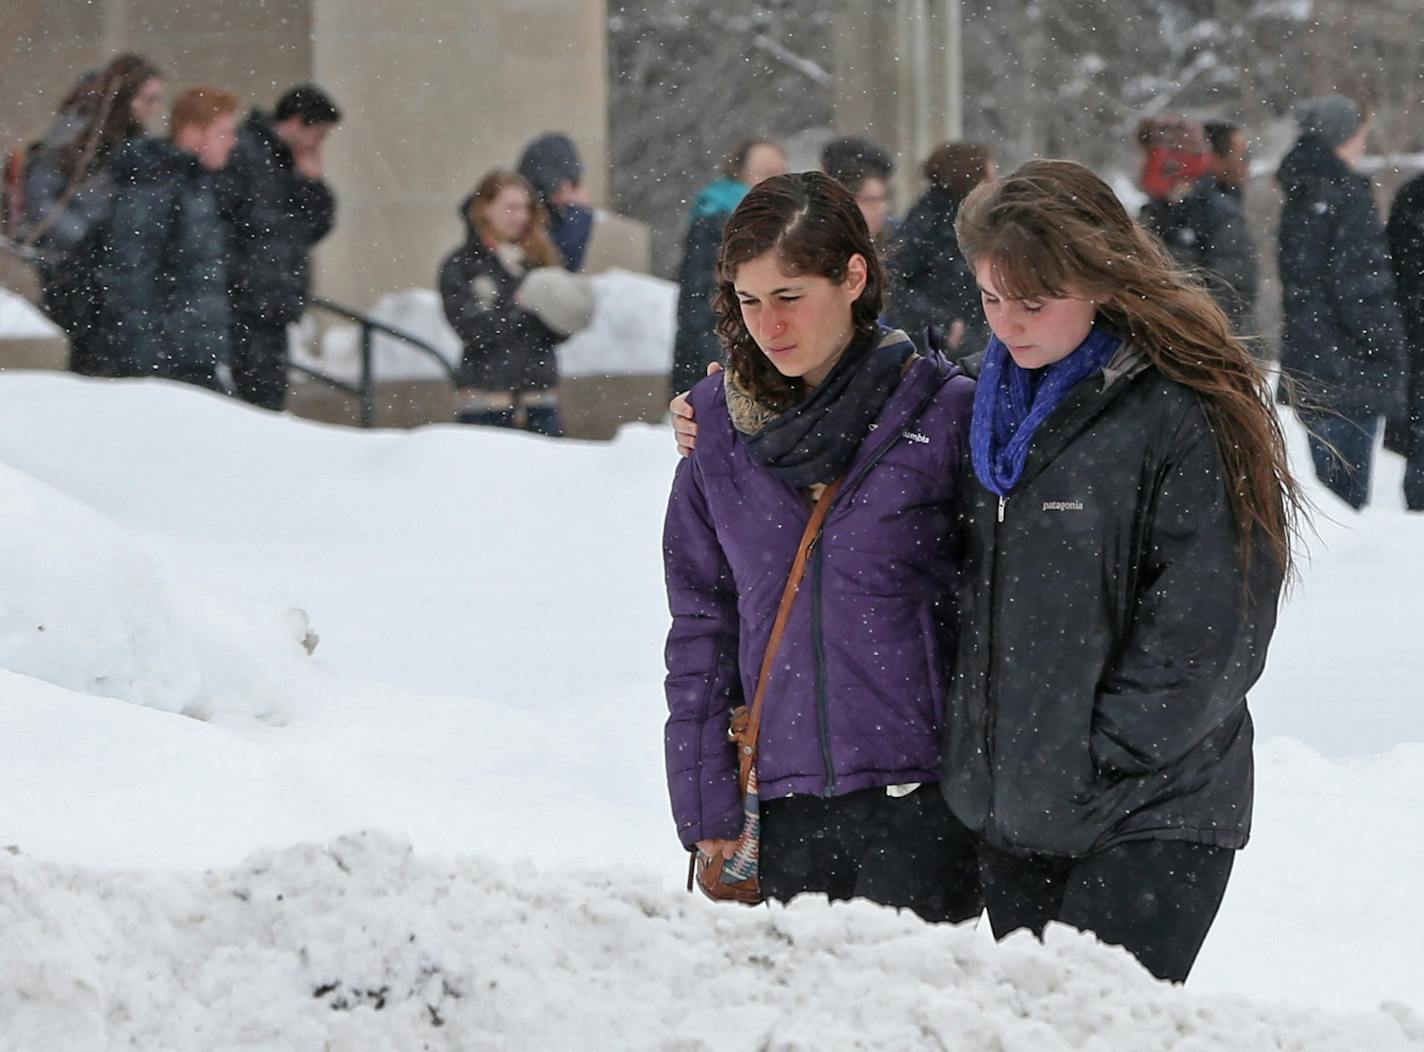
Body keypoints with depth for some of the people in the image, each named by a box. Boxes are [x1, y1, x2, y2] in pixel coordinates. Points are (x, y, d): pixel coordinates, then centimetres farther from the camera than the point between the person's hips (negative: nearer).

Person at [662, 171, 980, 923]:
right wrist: (706, 798, 7)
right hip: (782, 797, 3)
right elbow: (700, 620, 13)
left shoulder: (945, 411, -2)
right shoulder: (719, 426, 8)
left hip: (917, 798, -3)